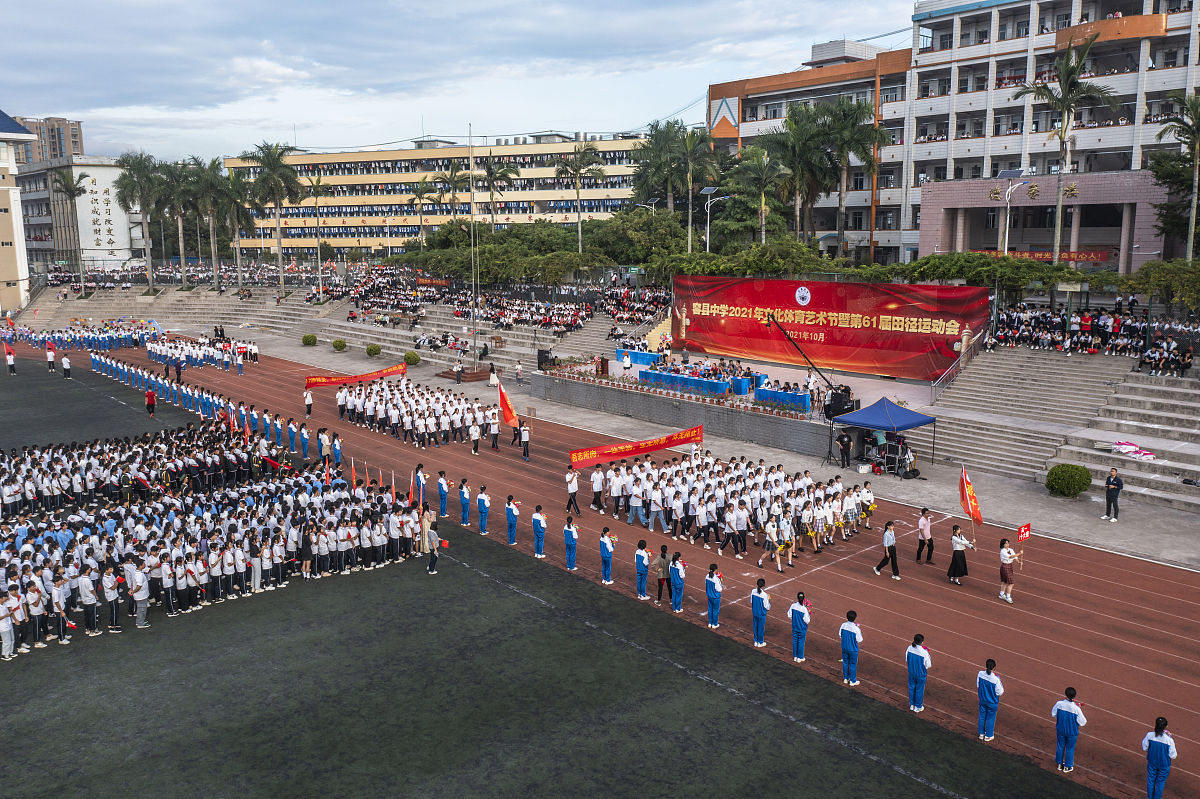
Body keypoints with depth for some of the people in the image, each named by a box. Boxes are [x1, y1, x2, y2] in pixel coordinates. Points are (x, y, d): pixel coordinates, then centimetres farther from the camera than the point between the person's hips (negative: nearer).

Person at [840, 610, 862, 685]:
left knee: (845, 663, 21)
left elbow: (840, 635, 1)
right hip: (853, 649, -4)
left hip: (844, 647, 4)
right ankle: (852, 681, 27)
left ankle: (845, 678, 35)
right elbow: (859, 640, -14)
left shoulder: (843, 625, -13)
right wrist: (861, 631, -3)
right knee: (853, 664, 13)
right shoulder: (856, 628, -26)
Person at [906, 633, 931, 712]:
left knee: (911, 688, 24)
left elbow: (906, 660, -2)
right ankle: (918, 707, 37)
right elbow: (928, 665, -17)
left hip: (911, 672, 4)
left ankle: (911, 705, 42)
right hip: (920, 674, -4)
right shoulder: (924, 653, -31)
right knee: (919, 690, 18)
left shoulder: (909, 649, -17)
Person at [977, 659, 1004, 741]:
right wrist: (1002, 685, -3)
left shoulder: (980, 674, -18)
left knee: (982, 716, 22)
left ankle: (981, 734, 38)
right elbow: (1000, 693, -19)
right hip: (992, 702, -4)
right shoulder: (996, 679, -30)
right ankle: (988, 735, 34)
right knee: (990, 718, 17)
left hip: (982, 700, 4)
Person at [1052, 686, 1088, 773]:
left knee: (1060, 746, 22)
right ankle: (1067, 767, 35)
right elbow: (1082, 722, -16)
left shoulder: (1059, 703, -19)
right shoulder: (1076, 708, -28)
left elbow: (1053, 715, -3)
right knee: (1070, 748, 19)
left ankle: (1059, 764, 39)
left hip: (1060, 729, 2)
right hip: (1072, 732, -2)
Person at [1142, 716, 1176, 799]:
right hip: (1164, 764, -2)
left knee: (1150, 781, 22)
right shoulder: (1169, 739, -27)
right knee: (1160, 783, 19)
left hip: (1152, 763, 2)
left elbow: (1144, 748, -7)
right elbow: (1173, 756, -13)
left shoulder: (1149, 735, -20)